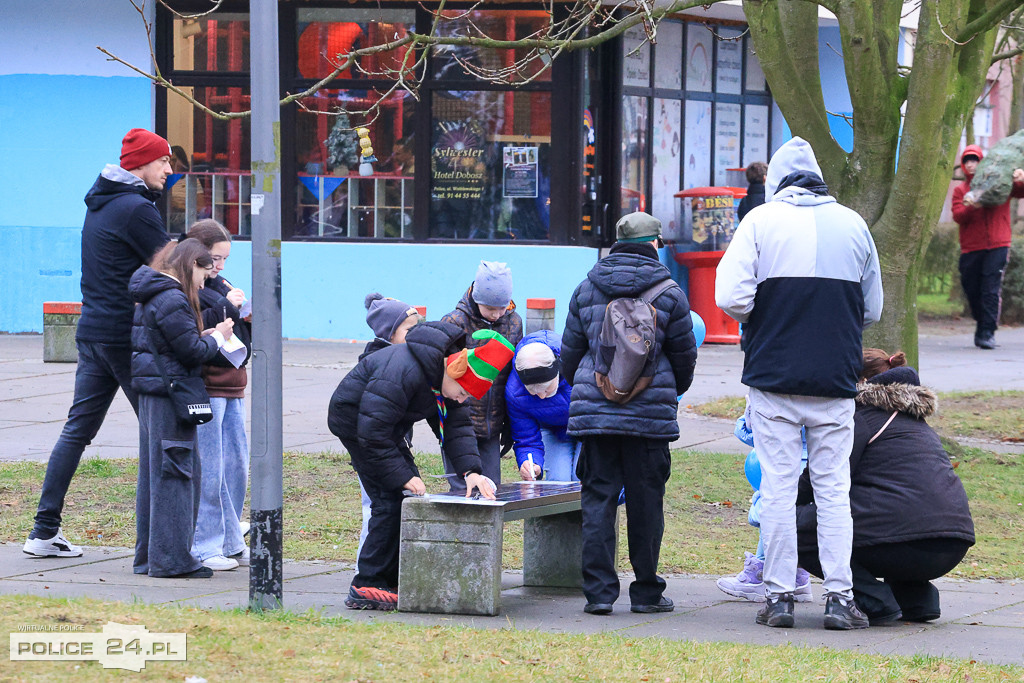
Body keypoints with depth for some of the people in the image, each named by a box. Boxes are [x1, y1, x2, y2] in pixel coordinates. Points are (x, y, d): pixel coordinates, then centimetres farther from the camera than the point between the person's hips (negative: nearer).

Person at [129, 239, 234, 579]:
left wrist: (208, 336, 9)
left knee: (155, 472, 14)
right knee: (175, 473, -5)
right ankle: (171, 558, -3)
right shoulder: (172, 301, -17)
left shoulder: (151, 297, 15)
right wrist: (217, 337, 1)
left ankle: (148, 555, 20)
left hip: (151, 395, 10)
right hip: (170, 392, -10)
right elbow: (193, 350, -16)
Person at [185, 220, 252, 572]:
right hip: (204, 387, -9)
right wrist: (227, 307, -19)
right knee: (209, 470, -7)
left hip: (231, 387, 9)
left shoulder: (218, 285, 19)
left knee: (237, 466, 11)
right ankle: (205, 546, -1)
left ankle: (231, 542, 21)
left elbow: (242, 330, 27)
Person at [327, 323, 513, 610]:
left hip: (388, 428, 9)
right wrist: (403, 477, -31)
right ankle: (365, 588, -16)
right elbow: (372, 433, -33)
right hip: (354, 421, -9)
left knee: (412, 496, 5)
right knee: (392, 499, -17)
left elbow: (456, 425, -4)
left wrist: (470, 471, -20)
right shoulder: (404, 371, -35)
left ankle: (397, 582, 9)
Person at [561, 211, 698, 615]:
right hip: (650, 411, -2)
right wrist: (674, 391, 31)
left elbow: (570, 352, 13)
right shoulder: (669, 294, 1)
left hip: (594, 410, 2)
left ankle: (598, 590, -2)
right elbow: (684, 356, 9)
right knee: (646, 501, 5)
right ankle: (646, 592, 11)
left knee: (598, 497, 3)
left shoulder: (587, 290, 8)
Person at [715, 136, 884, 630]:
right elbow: (872, 310, 12)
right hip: (837, 379, 2)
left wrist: (759, 323, 9)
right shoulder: (853, 225, 7)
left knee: (778, 486, 3)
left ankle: (778, 595, 5)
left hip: (774, 376, -2)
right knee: (833, 487, 6)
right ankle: (839, 596, 2)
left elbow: (731, 297, -11)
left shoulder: (761, 220, -2)